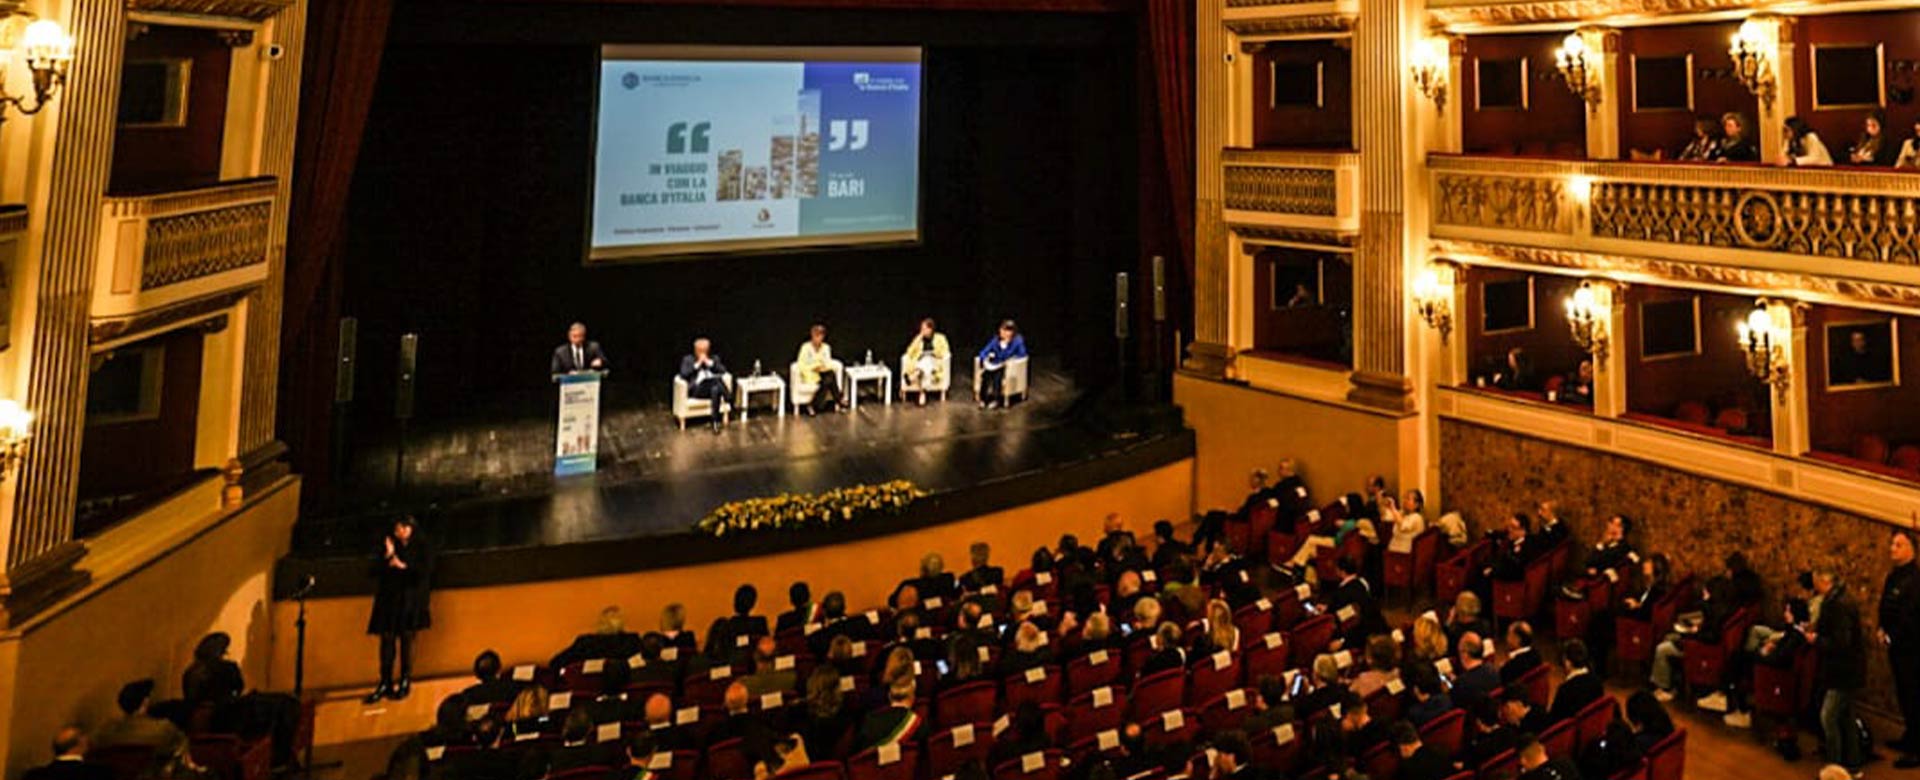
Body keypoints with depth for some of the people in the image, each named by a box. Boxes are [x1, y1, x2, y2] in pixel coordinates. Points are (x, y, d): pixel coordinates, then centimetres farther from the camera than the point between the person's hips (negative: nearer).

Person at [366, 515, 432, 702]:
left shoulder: (423, 547, 9)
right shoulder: (388, 548, 18)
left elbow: (426, 570, -4)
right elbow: (375, 571, 8)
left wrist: (403, 566, -7)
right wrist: (387, 557, -5)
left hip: (411, 599, -3)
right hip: (389, 599, 3)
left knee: (406, 638, -9)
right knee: (387, 639, -6)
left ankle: (405, 682, -5)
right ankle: (385, 683, -5)